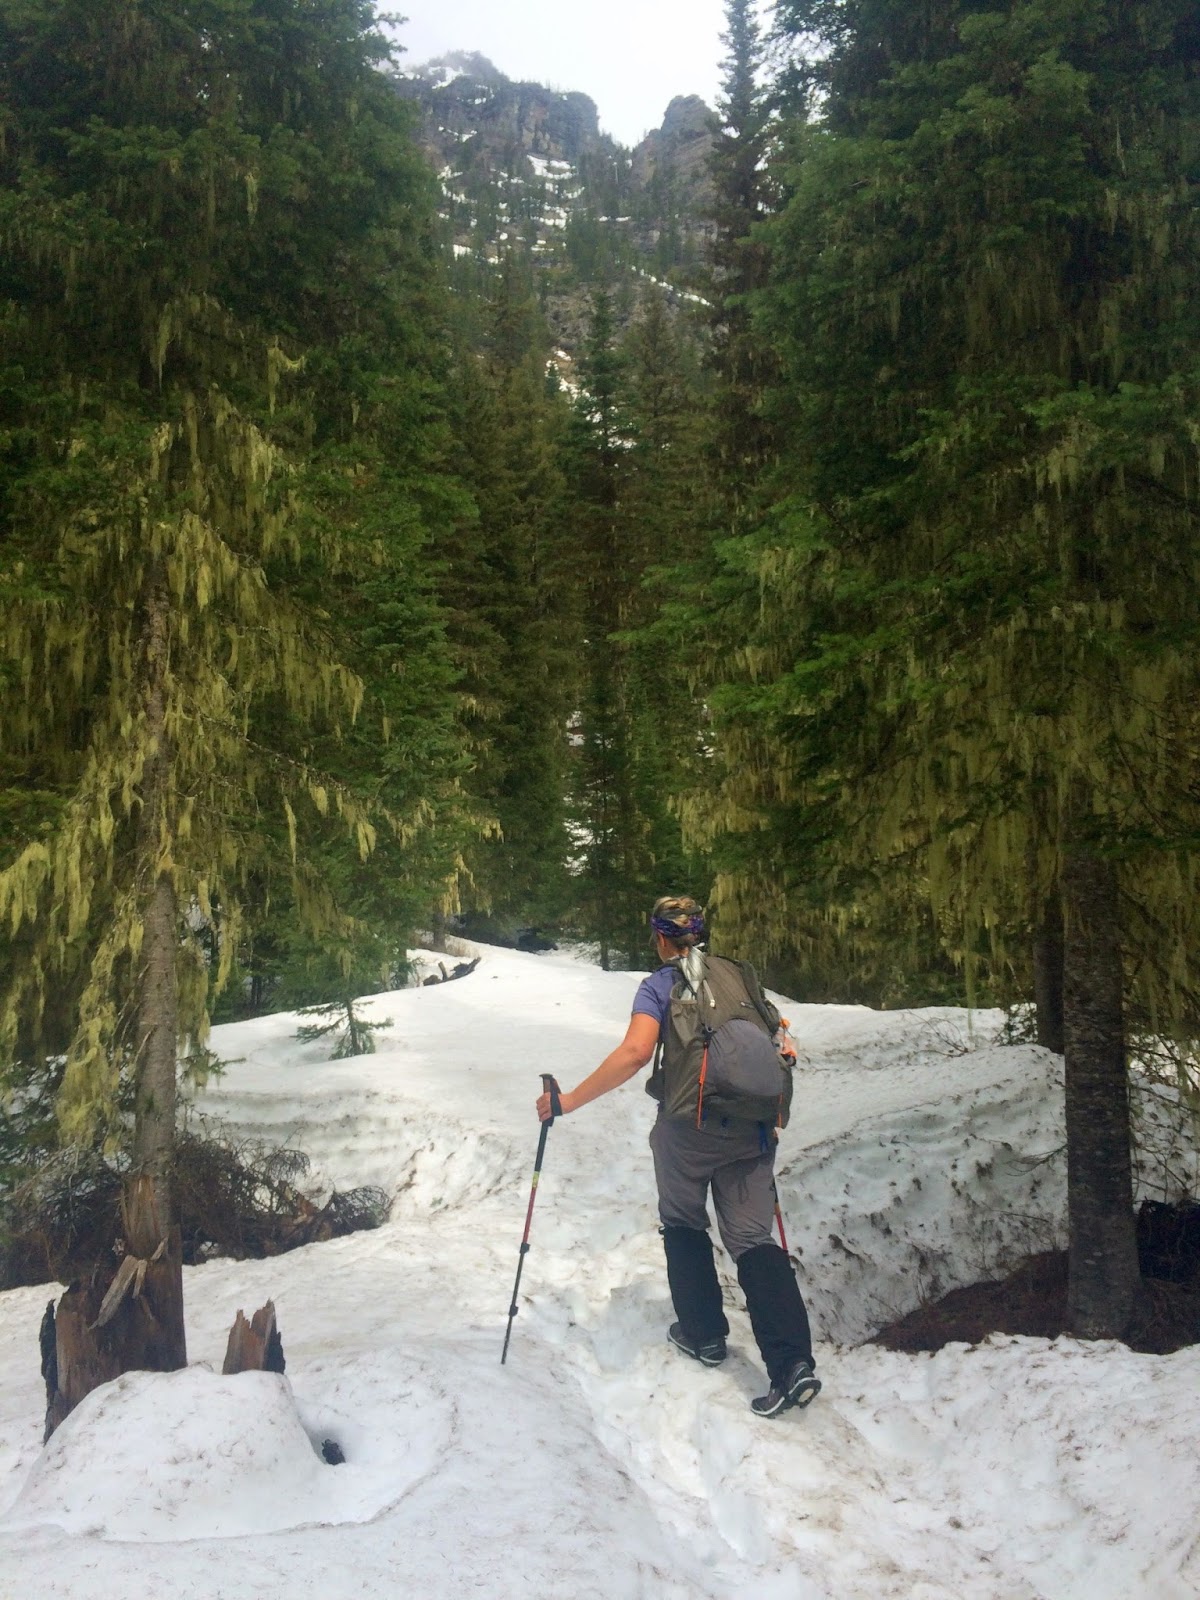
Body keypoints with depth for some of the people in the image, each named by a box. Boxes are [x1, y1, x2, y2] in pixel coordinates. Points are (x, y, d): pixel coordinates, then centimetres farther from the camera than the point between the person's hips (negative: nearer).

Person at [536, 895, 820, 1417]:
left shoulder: (660, 985, -3)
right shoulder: (740, 975, 11)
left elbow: (634, 1052, -19)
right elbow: (780, 1045, 15)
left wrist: (571, 1099, -13)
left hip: (688, 1126, -3)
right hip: (752, 1128, 4)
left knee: (684, 1226, 22)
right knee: (753, 1240, 5)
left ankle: (704, 1335, 29)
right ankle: (793, 1362, -8)